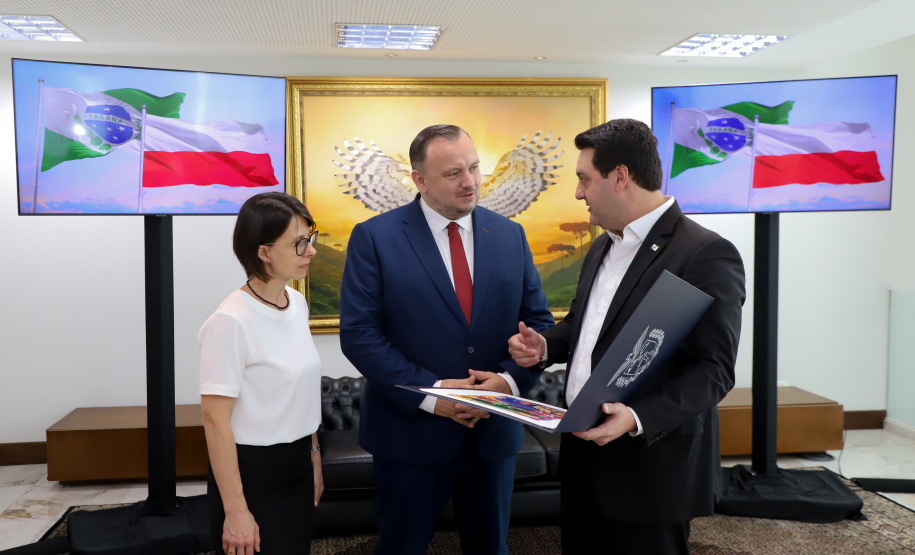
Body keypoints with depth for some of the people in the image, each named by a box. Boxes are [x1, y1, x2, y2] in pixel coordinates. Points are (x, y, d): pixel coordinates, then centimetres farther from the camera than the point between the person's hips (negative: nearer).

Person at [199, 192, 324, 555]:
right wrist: (235, 511, -19)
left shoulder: (297, 304, 3)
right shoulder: (232, 322, -21)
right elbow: (215, 420, -20)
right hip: (252, 476, -7)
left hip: (297, 470, 7)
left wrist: (314, 457, 16)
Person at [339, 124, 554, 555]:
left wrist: (511, 380, -14)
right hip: (411, 431, -3)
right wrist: (430, 392, -20)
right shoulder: (374, 238, -8)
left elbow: (539, 320, 4)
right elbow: (358, 334, -13)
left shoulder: (509, 235, 3)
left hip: (495, 431, 4)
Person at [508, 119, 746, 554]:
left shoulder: (706, 254, -16)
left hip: (649, 469, -8)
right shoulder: (602, 248, 12)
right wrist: (545, 346, 2)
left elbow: (713, 369, -19)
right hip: (581, 455, 8)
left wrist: (637, 417, -31)